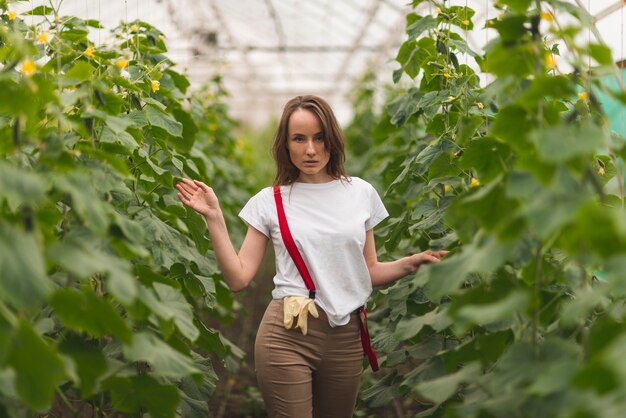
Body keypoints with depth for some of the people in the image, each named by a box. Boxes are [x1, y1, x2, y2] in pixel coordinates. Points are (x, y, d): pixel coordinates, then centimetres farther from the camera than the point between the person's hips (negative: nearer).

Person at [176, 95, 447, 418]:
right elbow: (238, 278, -4)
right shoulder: (269, 201, 1)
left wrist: (411, 263, -6)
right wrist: (214, 218, -11)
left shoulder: (361, 193, 7)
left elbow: (370, 272, 13)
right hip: (287, 334, -2)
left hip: (346, 335, 3)